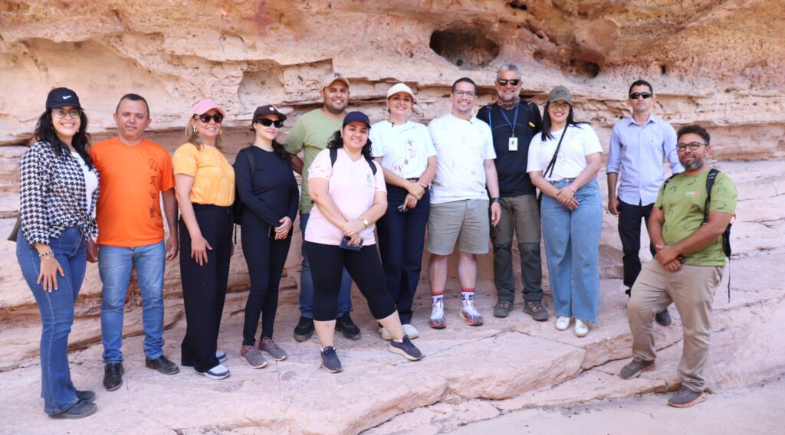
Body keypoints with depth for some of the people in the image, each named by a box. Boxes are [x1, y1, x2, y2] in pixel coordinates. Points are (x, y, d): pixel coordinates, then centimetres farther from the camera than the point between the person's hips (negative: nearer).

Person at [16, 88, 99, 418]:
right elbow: (30, 207, -15)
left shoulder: (81, 154, 11)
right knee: (58, 322, -3)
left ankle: (58, 388, 26)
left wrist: (87, 237, 15)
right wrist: (46, 255, -17)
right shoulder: (39, 153, -11)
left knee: (62, 320, 14)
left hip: (75, 245, 7)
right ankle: (59, 401, 9)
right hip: (46, 246, -7)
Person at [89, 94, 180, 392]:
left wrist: (173, 233, 6)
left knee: (154, 299, 10)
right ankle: (112, 361, 20)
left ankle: (154, 354, 25)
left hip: (152, 242, 2)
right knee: (112, 303, 6)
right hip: (112, 243, -1)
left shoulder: (159, 154, 5)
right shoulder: (98, 151, 1)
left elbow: (169, 195, 9)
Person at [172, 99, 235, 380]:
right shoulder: (188, 151, -7)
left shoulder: (219, 154, 18)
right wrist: (195, 235, -21)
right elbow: (182, 194, -15)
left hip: (222, 222, 9)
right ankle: (203, 359, 7)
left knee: (217, 289, 13)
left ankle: (199, 347, 27)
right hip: (200, 220, -8)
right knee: (202, 290, -3)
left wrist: (228, 235, 20)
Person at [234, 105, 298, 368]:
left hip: (283, 229, 5)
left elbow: (294, 191, 9)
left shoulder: (282, 156, 12)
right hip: (257, 229, -5)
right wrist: (275, 221, -15)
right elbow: (246, 194, -13)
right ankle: (248, 344, 3)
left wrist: (289, 218, -9)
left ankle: (267, 338, 19)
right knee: (260, 285, -8)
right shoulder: (246, 156, -4)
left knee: (273, 284, 8)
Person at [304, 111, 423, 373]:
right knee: (326, 292, 3)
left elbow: (381, 204, 3)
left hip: (362, 241, 4)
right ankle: (327, 350, 13)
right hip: (324, 239, -4)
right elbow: (318, 193, -15)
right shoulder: (327, 157, -2)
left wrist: (360, 224, -16)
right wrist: (345, 226, -20)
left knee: (377, 290, 7)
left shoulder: (372, 167, 13)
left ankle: (399, 340, 20)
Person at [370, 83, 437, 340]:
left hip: (420, 197, 4)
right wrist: (409, 185, -11)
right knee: (392, 259, -6)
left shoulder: (421, 130, 19)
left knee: (413, 259, 2)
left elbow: (432, 165, 9)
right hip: (391, 195, -3)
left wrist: (419, 189, -8)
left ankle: (405, 317, 12)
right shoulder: (378, 129, 7)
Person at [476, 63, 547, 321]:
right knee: (501, 246, 5)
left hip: (525, 191, 0)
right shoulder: (486, 114, 8)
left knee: (530, 246, -2)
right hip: (496, 192, 0)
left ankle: (533, 298, 8)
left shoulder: (531, 111, 10)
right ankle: (505, 296, 16)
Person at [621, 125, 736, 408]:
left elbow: (716, 227, -17)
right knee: (636, 306, 2)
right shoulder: (670, 183, 17)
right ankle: (643, 358, 27)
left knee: (695, 330, 2)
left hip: (699, 267, -6)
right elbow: (655, 220, 13)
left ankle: (693, 386, 20)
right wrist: (661, 248, -7)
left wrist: (675, 250, -16)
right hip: (663, 264, 6)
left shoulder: (719, 182, -6)